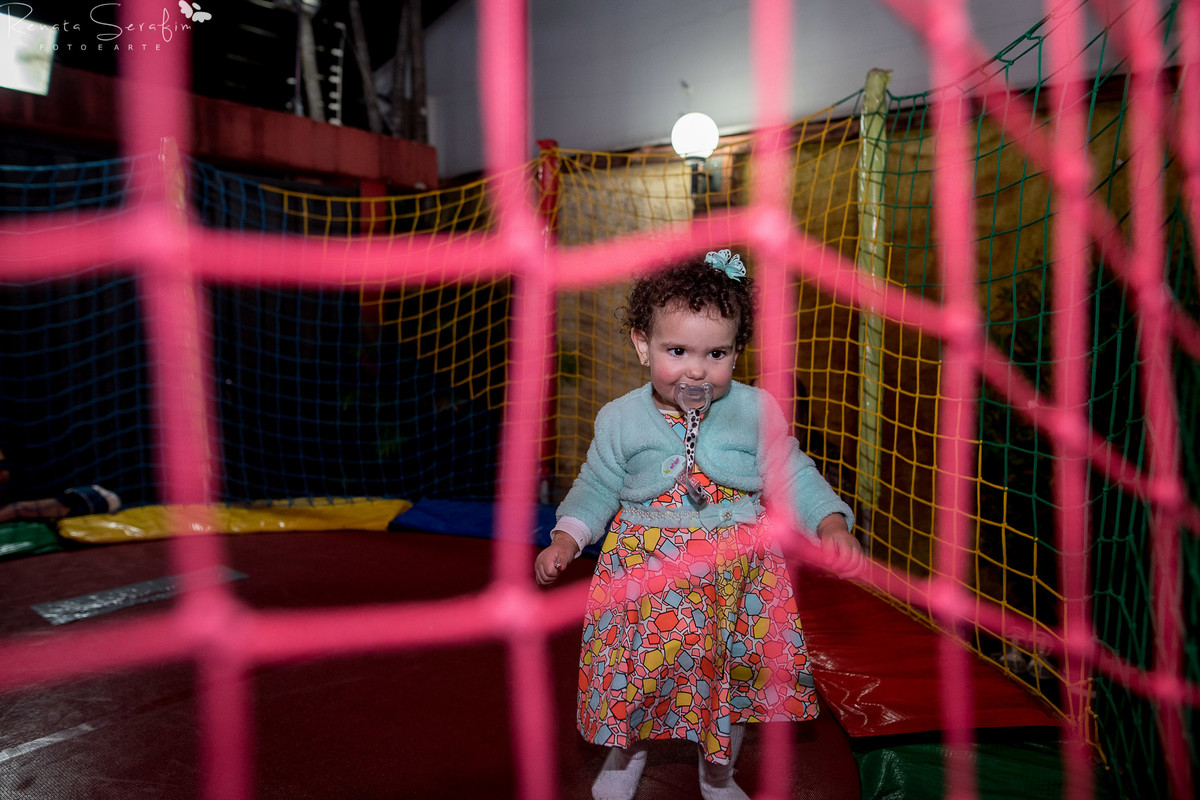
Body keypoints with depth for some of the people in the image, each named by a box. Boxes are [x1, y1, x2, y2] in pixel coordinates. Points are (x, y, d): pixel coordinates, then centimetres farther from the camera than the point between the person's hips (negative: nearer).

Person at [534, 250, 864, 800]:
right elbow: (598, 486, 4)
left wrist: (831, 524, -18)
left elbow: (793, 476, -3)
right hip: (645, 574, 0)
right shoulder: (620, 419, -8)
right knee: (639, 670, 11)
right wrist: (567, 538, -7)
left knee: (733, 675, 15)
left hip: (736, 574, 1)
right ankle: (628, 752, 45)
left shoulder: (756, 411, -10)